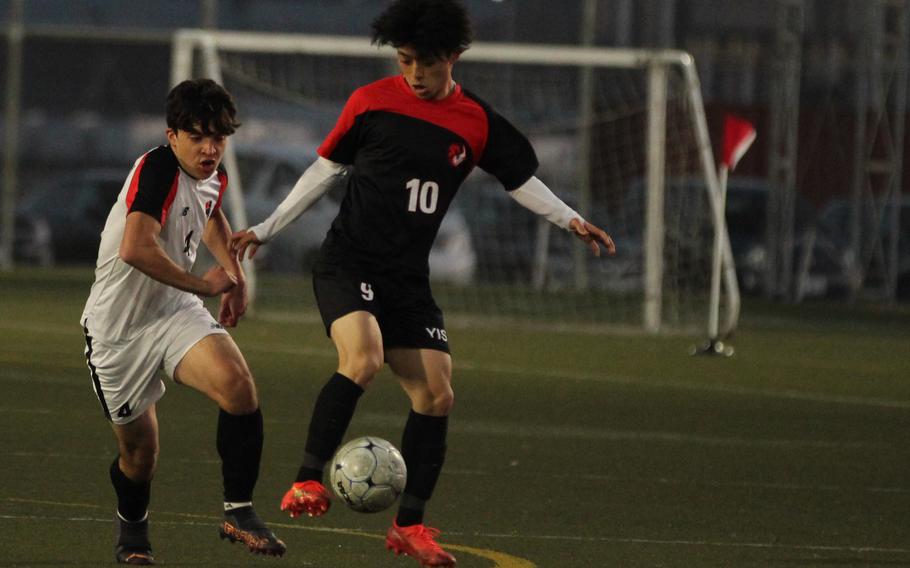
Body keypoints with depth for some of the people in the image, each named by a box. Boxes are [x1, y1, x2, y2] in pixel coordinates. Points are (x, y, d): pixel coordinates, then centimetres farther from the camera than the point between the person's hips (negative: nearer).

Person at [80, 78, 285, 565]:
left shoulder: (214, 177, 2)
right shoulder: (157, 170, -24)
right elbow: (135, 249, -41)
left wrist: (234, 274, 17)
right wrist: (203, 284, -27)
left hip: (176, 312, 5)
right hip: (117, 326, -5)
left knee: (238, 387, -24)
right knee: (139, 449, 7)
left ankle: (238, 512, -13)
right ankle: (132, 529, 40)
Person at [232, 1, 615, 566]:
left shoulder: (476, 122, 2)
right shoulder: (371, 103, -3)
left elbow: (521, 177, 13)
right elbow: (327, 169, 8)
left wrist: (570, 220, -1)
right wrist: (266, 230, 10)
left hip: (408, 280, 4)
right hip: (347, 263, -4)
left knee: (437, 395, -4)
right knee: (363, 358, -30)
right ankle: (308, 481, -22)